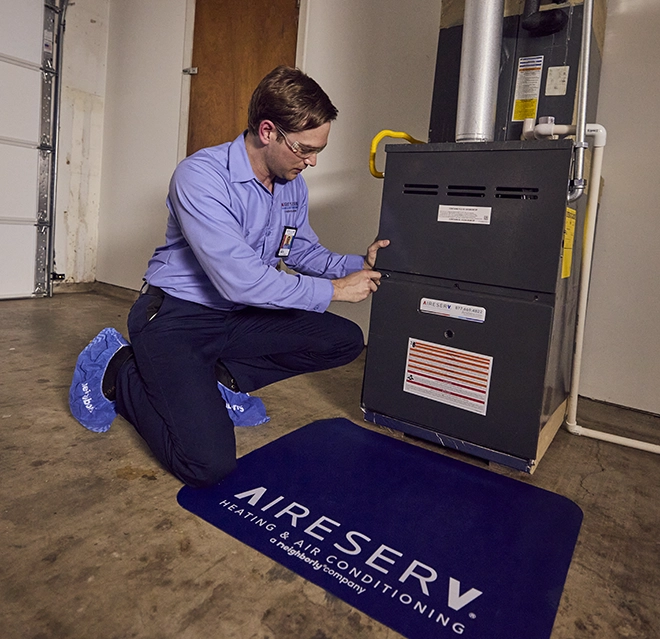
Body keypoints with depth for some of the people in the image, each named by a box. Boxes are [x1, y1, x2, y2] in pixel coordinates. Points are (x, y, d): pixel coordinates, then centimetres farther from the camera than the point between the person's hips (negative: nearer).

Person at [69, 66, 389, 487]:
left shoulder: (293, 186, 4)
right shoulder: (201, 177, -21)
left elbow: (304, 252, 16)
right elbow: (240, 281, -28)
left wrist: (357, 265, -3)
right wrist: (335, 289, -20)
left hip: (240, 317, 8)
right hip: (176, 317, -7)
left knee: (346, 340, -5)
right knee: (208, 464, -22)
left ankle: (218, 379, 1)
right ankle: (118, 372, 3)